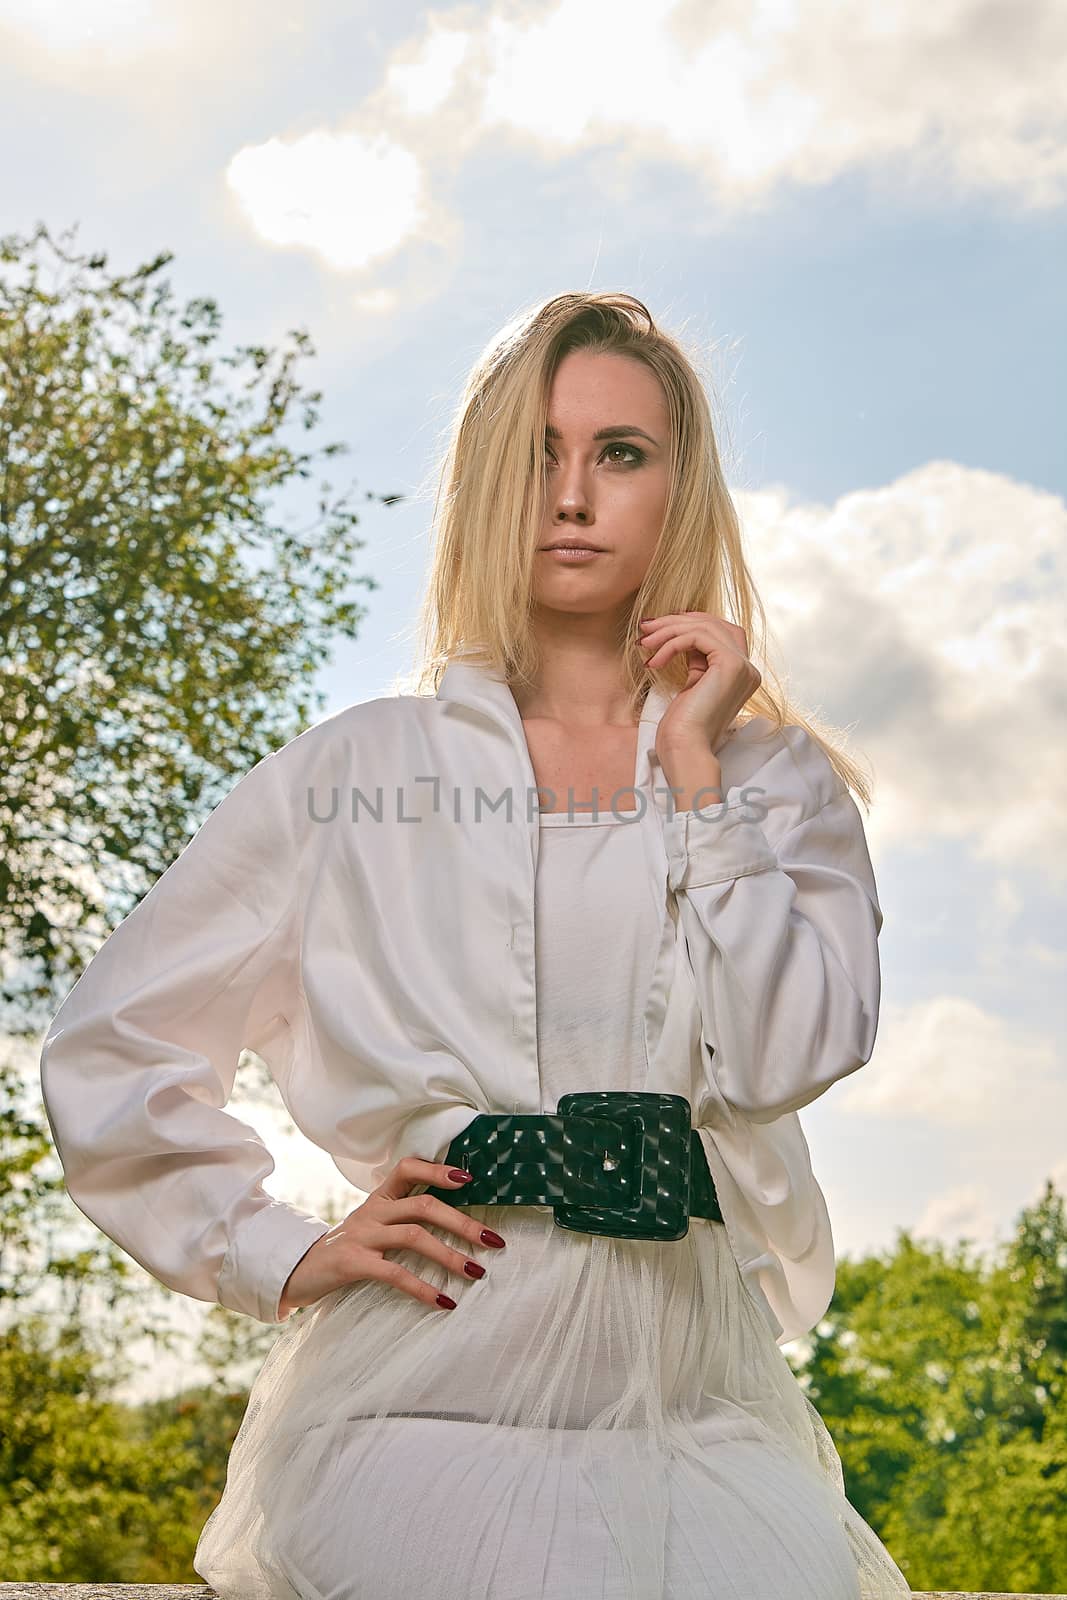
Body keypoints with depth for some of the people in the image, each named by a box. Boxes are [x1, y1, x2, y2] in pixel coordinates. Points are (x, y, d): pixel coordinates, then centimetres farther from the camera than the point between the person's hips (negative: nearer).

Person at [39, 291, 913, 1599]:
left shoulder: (778, 778, 11)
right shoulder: (358, 768, 7)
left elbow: (789, 1057, -7)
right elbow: (105, 1048, 11)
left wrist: (695, 769, -3)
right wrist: (285, 1256, 2)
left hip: (692, 1401, 2)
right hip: (422, 1403, -2)